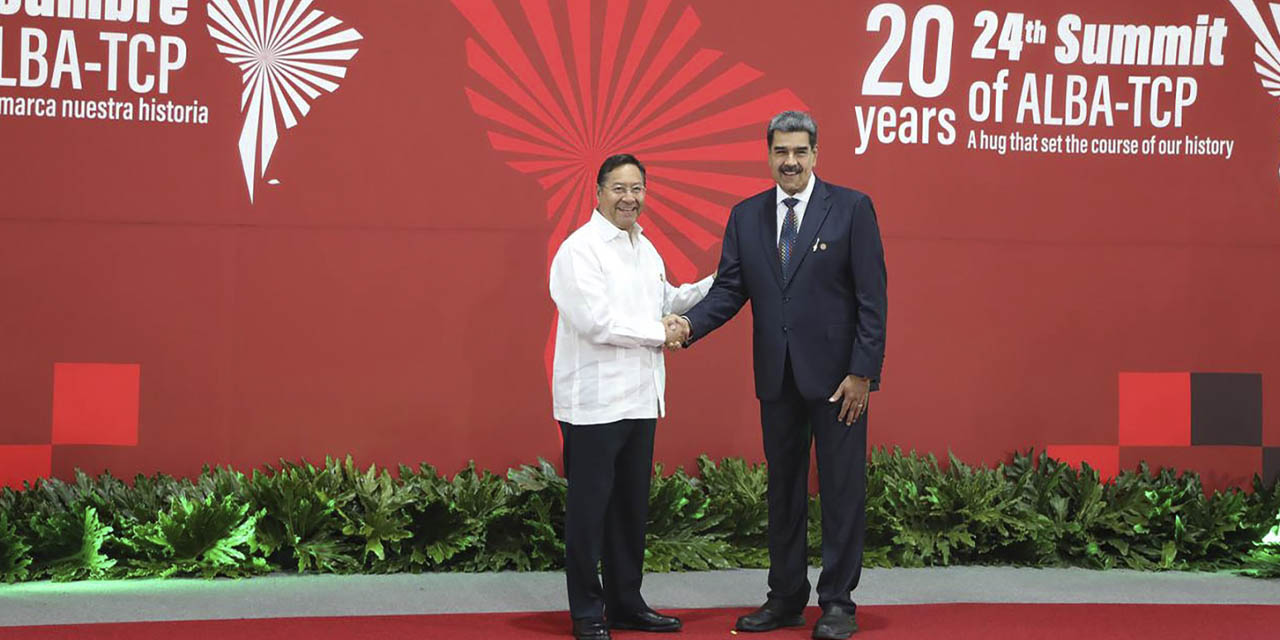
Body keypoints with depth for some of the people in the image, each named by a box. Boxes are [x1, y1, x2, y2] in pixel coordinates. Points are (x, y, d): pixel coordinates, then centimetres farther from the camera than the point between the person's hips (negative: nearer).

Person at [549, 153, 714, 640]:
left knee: (632, 507, 14)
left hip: (639, 399, 8)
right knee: (589, 508, 1)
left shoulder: (645, 248, 15)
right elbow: (596, 321, -20)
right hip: (594, 402, -8)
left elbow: (666, 300, 27)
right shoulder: (580, 249, -12)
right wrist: (660, 334, -11)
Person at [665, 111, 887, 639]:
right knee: (783, 490, 12)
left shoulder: (851, 208, -4)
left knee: (842, 489, 2)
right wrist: (691, 324, -16)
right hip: (777, 377, 4)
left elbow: (872, 296, -8)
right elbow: (729, 288, 4)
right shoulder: (746, 216, 7)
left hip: (836, 373, -4)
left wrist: (863, 372, -13)